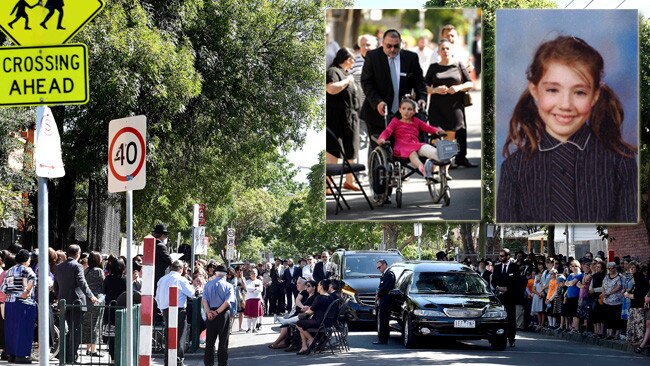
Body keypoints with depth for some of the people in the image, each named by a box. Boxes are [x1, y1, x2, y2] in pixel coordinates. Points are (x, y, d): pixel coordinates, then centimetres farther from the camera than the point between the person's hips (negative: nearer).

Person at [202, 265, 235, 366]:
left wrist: (208, 312, -15)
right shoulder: (228, 286, -3)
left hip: (210, 314, 2)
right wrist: (217, 312, -14)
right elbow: (227, 302, -15)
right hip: (224, 314, -2)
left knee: (210, 341, 8)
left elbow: (204, 300, -6)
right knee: (223, 341, 5)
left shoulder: (208, 284, 5)